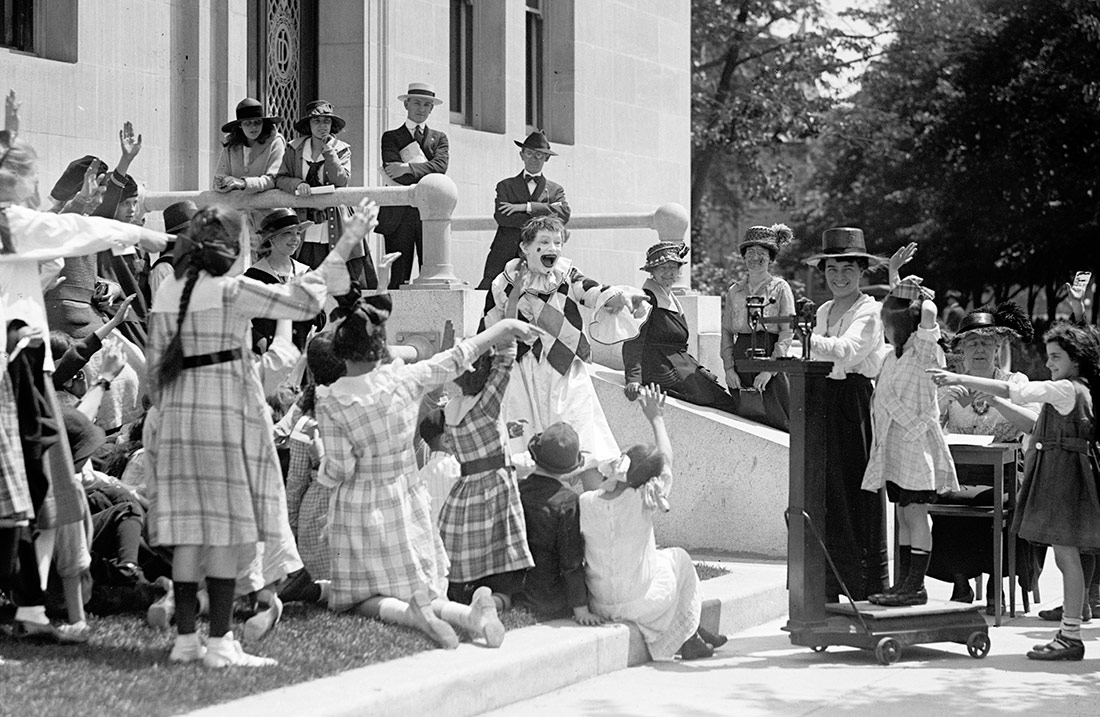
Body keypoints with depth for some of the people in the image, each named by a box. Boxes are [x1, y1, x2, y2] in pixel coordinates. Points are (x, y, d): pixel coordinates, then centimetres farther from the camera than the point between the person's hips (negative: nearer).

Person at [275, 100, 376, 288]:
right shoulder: (294, 149, 10)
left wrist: (329, 152, -13)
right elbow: (280, 178, 6)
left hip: (334, 227, -1)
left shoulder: (342, 149, 6)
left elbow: (342, 180, -7)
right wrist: (296, 184, -14)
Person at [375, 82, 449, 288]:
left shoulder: (439, 138, 18)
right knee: (398, 277, -4)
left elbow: (440, 166, -2)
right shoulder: (391, 137, 13)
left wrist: (407, 168, -12)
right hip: (400, 216, -1)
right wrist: (426, 176, -9)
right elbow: (392, 170, -5)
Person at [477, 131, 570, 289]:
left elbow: (563, 215, -2)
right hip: (504, 257, 0)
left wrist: (526, 207, -8)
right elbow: (500, 216, -2)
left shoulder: (555, 190, 19)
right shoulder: (506, 186, 17)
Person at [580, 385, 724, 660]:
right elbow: (667, 461, -1)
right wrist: (656, 418, 12)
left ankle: (691, 638, 38)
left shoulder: (586, 502, -14)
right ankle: (688, 636, 34)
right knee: (679, 557, 24)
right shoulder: (643, 502, -20)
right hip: (641, 604, -3)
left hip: (601, 605, 3)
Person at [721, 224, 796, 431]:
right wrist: (729, 367, -1)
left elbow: (787, 332, -4)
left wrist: (770, 369, -12)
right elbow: (726, 332, 12)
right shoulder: (733, 291, 12)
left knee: (779, 421, -8)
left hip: (770, 356, -3)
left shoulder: (780, 288, 1)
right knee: (745, 420, 3)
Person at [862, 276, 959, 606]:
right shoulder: (894, 355, 14)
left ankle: (915, 586, -5)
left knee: (915, 515, -7)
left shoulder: (924, 348, -11)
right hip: (895, 445, 9)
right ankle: (904, 582, 15)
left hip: (916, 440, -9)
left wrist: (923, 302, -5)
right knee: (903, 516, 11)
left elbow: (928, 315, -27)